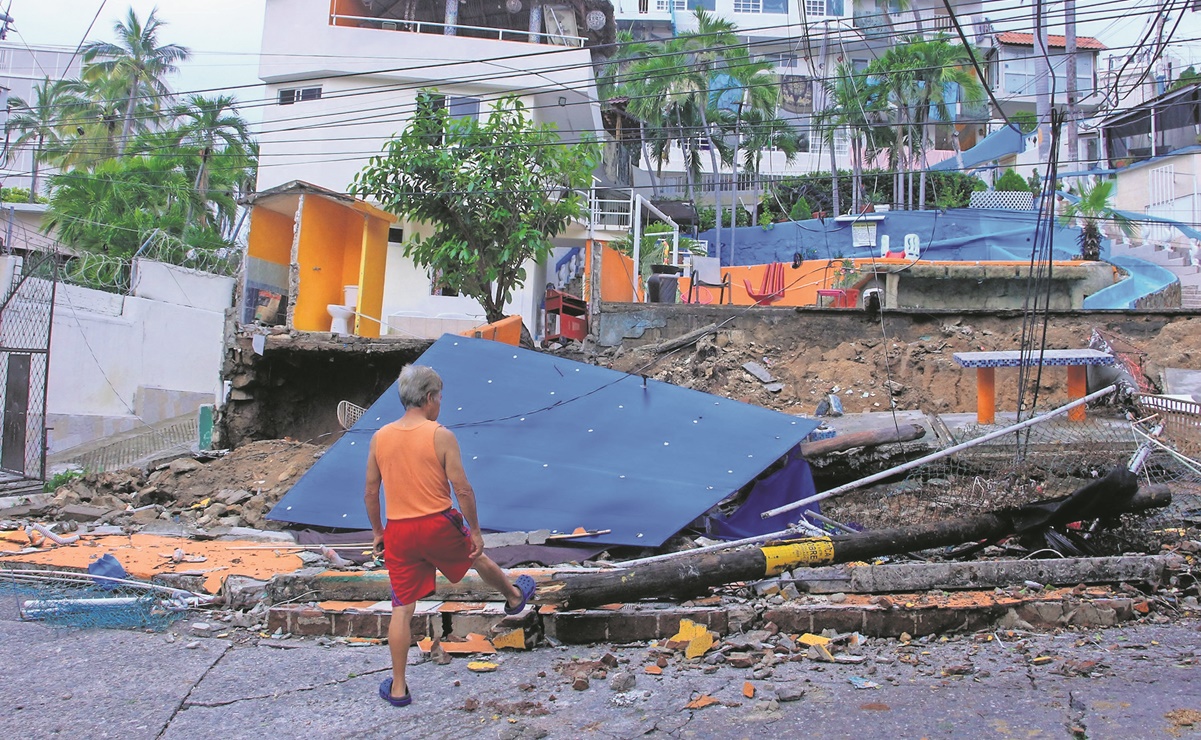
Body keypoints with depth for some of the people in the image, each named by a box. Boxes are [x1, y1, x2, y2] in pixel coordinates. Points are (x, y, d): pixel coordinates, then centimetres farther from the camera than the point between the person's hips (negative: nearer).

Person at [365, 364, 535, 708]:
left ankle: (398, 688, 16)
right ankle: (514, 597, 54)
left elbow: (370, 492, 7)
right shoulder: (441, 435, -11)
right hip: (439, 524, -2)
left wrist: (377, 531, 19)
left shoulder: (380, 437, 1)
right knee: (478, 557, 28)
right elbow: (462, 489, -12)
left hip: (398, 531, 3)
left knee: (402, 609, 9)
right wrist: (475, 531, -2)